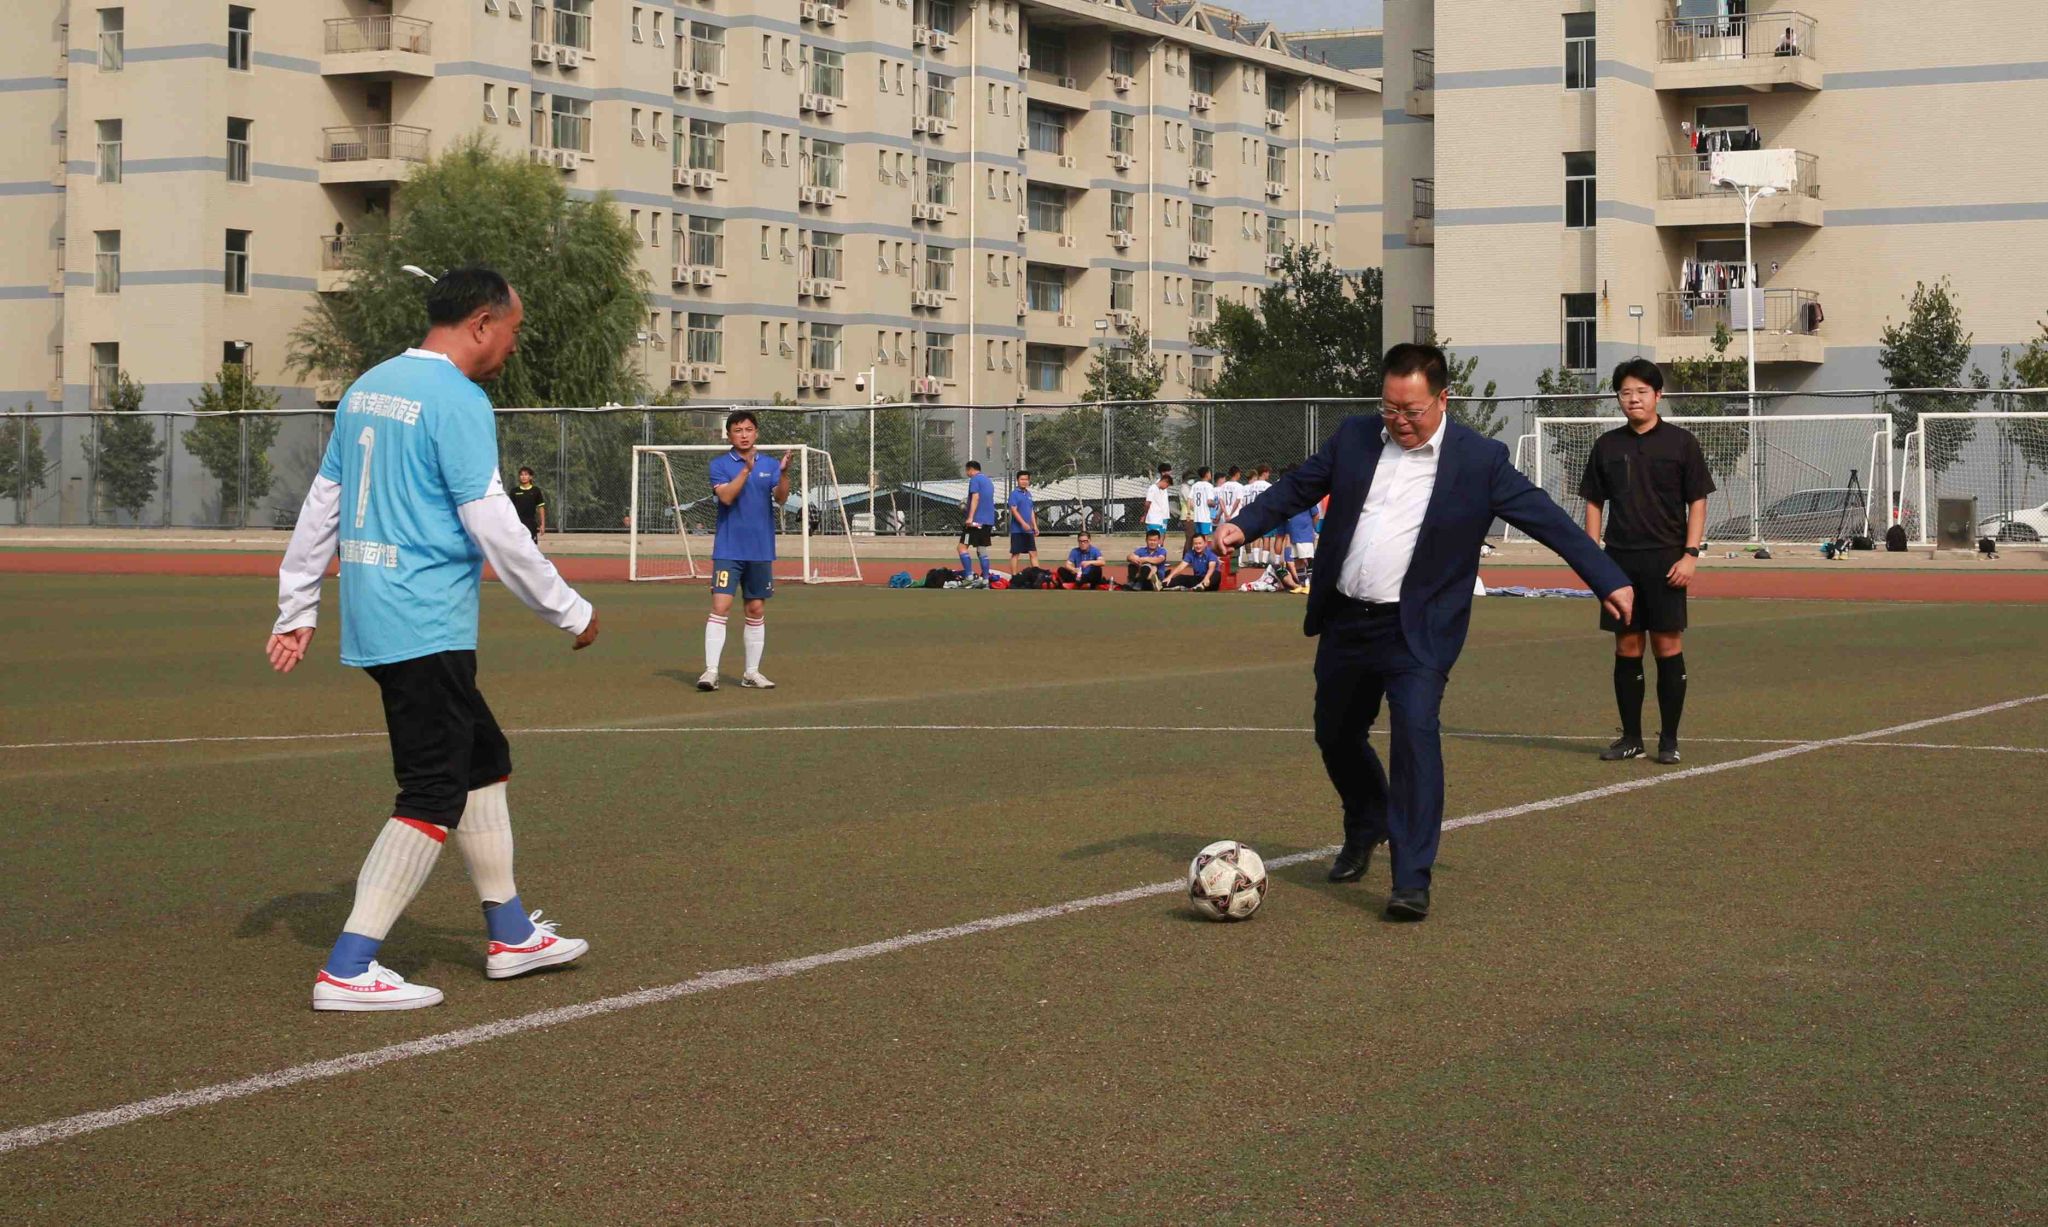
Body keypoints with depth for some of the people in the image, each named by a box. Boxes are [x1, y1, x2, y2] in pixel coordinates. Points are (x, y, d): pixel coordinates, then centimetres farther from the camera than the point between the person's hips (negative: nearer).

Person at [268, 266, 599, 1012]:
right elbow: (494, 528, -15)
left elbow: (322, 504, 18)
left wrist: (296, 609, 23)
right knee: (434, 796, -5)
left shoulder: (368, 388, 14)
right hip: (426, 626, -10)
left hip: (371, 618, 10)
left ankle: (510, 934, 28)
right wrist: (570, 612, -5)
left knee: (484, 759, 19)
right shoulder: (458, 402, -14)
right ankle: (348, 970, -7)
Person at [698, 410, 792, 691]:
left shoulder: (770, 464, 7)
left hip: (761, 551, 3)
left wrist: (784, 472, -25)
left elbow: (781, 498, -7)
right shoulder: (720, 464, -1)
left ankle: (751, 673, 16)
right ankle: (711, 671, -13)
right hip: (728, 549, -3)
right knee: (720, 607, -12)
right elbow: (726, 496, -16)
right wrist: (746, 469, -26)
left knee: (757, 611, 8)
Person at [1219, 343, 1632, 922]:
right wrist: (1245, 523, -2)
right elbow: (1299, 487, 14)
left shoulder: (1480, 460, -6)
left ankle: (1412, 881, -17)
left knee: (1416, 733, -20)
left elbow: (1547, 518, -5)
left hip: (1417, 631, -5)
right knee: (1336, 735, 17)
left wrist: (1609, 580, -7)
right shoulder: (1354, 437, 5)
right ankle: (1366, 828, 47)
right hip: (1345, 623, 5)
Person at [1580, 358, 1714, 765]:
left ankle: (1669, 739, 4)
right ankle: (1630, 737, 12)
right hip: (1619, 560, 3)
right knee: (1626, 647, 5)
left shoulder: (1680, 442, 2)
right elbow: (1594, 503, 13)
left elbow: (1697, 502, 1)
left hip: (1665, 561, -3)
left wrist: (1690, 554, -8)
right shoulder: (1607, 446, 9)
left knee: (1668, 646, -3)